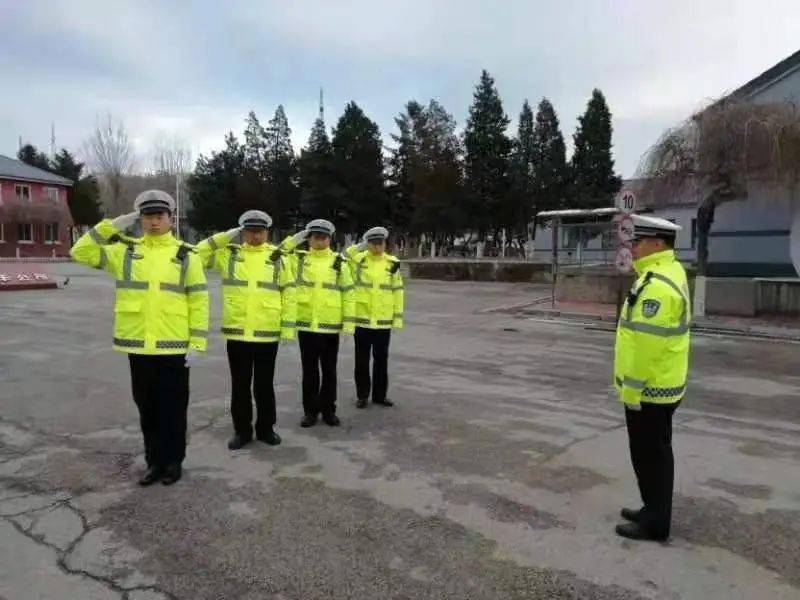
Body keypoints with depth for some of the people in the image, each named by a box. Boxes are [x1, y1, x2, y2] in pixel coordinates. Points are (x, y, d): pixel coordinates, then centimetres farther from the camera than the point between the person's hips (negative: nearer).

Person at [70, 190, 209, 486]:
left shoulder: (186, 255, -1)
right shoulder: (125, 251, 6)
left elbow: (198, 301, -2)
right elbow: (81, 251, 1)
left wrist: (196, 343, -7)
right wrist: (111, 226, -6)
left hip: (174, 346, -2)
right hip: (138, 345, 3)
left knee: (173, 407, 8)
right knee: (147, 407, 13)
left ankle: (173, 461, 23)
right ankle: (155, 461, 28)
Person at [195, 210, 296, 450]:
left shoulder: (277, 257, 3)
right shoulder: (229, 254, 5)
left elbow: (288, 293, 3)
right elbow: (198, 254, -2)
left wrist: (288, 327, -2)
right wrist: (226, 236, -5)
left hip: (267, 334, -1)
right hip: (236, 333, 1)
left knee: (264, 385, 11)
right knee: (240, 385, 11)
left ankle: (266, 428, 26)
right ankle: (242, 430, 24)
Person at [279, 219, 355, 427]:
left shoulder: (339, 262, 1)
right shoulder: (299, 259, 5)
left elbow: (348, 294, 1)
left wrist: (349, 322, -4)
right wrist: (295, 239, -6)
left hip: (331, 326, -1)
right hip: (306, 325, 1)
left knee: (329, 370, 10)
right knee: (309, 370, 9)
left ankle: (328, 410, 23)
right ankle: (311, 411, 20)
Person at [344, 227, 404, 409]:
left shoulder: (392, 263, 2)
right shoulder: (358, 259, -1)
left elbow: (397, 292, 4)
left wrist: (397, 318, 2)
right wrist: (358, 247, -23)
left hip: (384, 321, 1)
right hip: (361, 319, -1)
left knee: (381, 359, 11)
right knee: (362, 359, 8)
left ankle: (380, 395, 24)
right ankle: (362, 395, 20)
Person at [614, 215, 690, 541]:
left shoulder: (657, 285, -24)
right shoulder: (669, 272, 11)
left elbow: (646, 343, -27)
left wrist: (631, 389, -20)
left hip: (649, 389, -10)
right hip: (660, 384, 10)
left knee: (650, 455, 3)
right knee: (654, 452, 20)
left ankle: (655, 523, 16)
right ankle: (654, 510, 34)